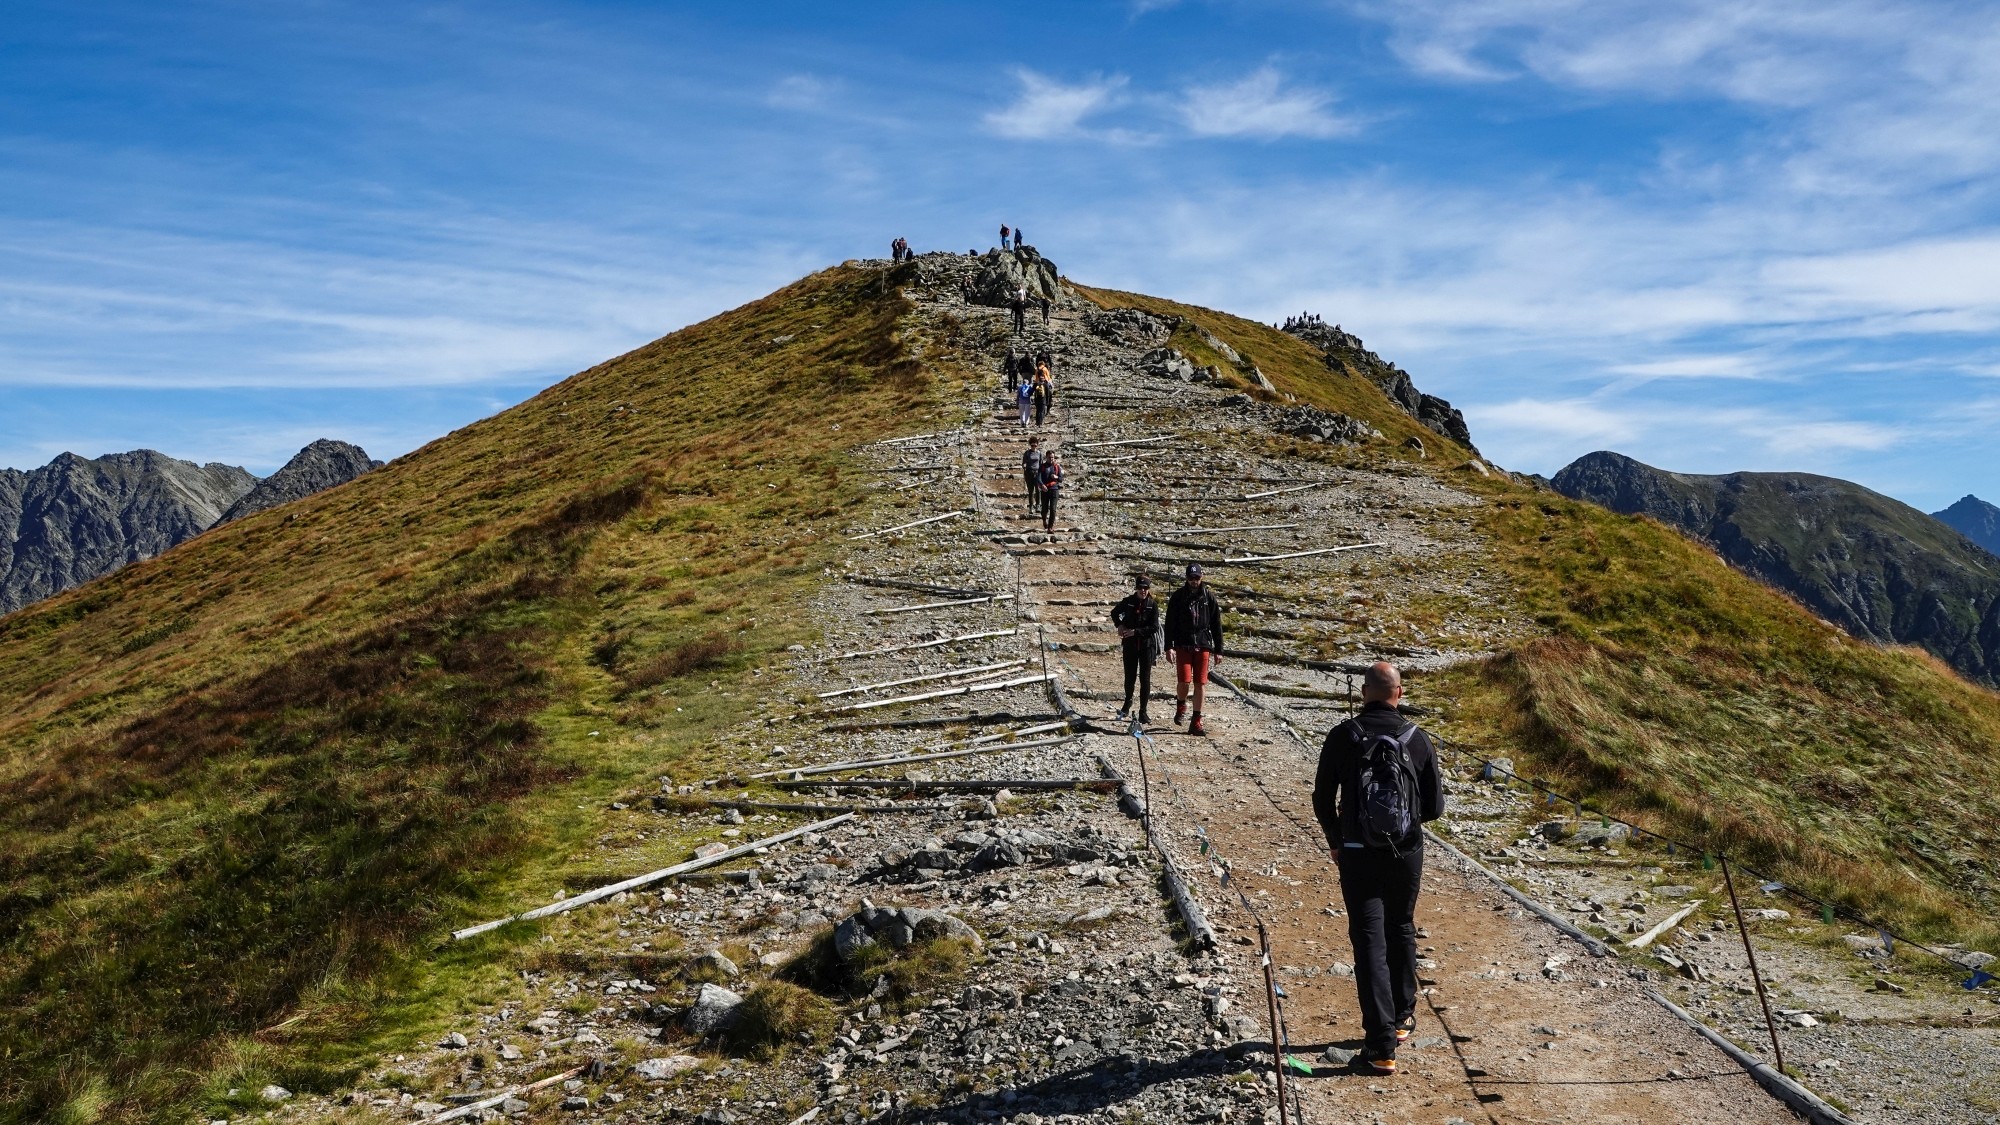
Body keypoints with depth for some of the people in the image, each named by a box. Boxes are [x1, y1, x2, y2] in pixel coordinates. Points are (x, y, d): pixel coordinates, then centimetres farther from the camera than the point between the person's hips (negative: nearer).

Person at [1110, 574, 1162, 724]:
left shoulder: (1153, 605, -4)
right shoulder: (1128, 602, 1)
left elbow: (1154, 628, -10)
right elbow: (1114, 613, 20)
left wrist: (1135, 631, -16)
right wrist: (1120, 625, 2)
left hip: (1147, 645, -1)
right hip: (1130, 645, 2)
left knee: (1145, 678, -2)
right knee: (1130, 676, 9)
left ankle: (1143, 711, 4)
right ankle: (1128, 703, 35)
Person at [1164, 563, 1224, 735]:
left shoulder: (1209, 597, 6)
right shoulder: (1178, 596, 2)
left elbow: (1216, 625, 9)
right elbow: (1170, 623, 1)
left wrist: (1218, 650, 6)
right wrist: (1169, 647, -9)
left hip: (1203, 645, 1)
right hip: (1183, 645, -1)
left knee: (1200, 683, -1)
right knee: (1184, 681, -12)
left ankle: (1196, 723, 5)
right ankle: (1181, 706, 20)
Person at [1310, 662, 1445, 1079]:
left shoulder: (1342, 737, -8)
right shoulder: (1417, 739, -4)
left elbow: (1323, 801, -2)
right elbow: (1434, 806, 0)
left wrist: (1336, 844, 14)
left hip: (1358, 856, -2)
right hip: (1408, 854, 2)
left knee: (1370, 943, 0)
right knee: (1401, 931, 23)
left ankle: (1381, 1046, -3)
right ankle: (1402, 1017, 37)